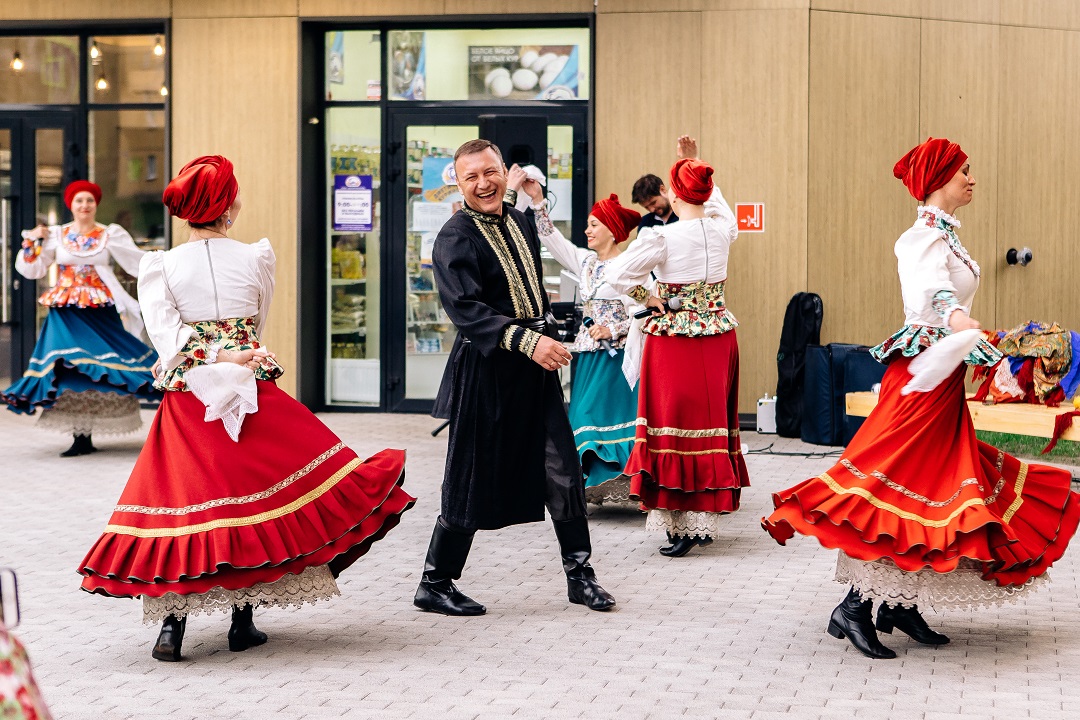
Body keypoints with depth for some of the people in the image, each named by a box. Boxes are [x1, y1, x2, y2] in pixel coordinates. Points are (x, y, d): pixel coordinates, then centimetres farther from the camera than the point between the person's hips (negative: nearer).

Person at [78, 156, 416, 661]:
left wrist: (215, 359, -11)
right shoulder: (256, 258, 0)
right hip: (253, 395, 0)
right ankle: (243, 620, 12)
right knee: (250, 494, 9)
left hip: (187, 397, 0)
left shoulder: (160, 266, -2)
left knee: (181, 501, 5)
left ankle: (171, 623, -5)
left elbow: (166, 333, -12)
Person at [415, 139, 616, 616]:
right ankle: (434, 585, 14)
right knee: (473, 479, 0)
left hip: (535, 367, 7)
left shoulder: (520, 223, 12)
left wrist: (549, 332, 21)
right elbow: (465, 310, -25)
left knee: (563, 469, 4)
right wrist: (527, 341, -33)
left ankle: (579, 574, 17)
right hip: (485, 369, -6)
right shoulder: (455, 238, -12)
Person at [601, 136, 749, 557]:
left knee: (676, 426, 1)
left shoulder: (662, 238, -15)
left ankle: (682, 528, -1)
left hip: (673, 341, -5)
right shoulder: (722, 229, 0)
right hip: (717, 338, 5)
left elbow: (616, 275, -18)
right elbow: (717, 205, 25)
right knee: (712, 422, 13)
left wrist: (648, 298, -2)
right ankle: (705, 519, 19)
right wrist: (695, 166, 30)